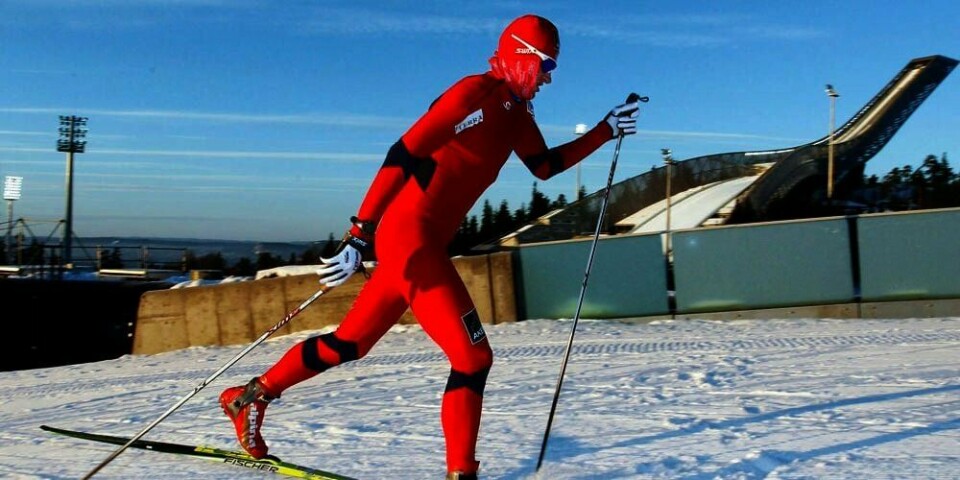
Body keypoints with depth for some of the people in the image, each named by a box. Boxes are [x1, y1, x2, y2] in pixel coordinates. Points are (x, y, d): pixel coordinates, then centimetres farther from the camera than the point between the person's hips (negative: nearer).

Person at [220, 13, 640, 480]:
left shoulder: (516, 110, 15)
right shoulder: (476, 93, -13)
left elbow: (546, 165, 26)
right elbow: (402, 155, -19)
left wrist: (605, 130, 19)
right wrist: (359, 235, -23)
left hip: (424, 241, 10)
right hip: (409, 234, -10)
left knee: (347, 343, 19)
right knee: (473, 357, -10)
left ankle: (251, 395, 33)